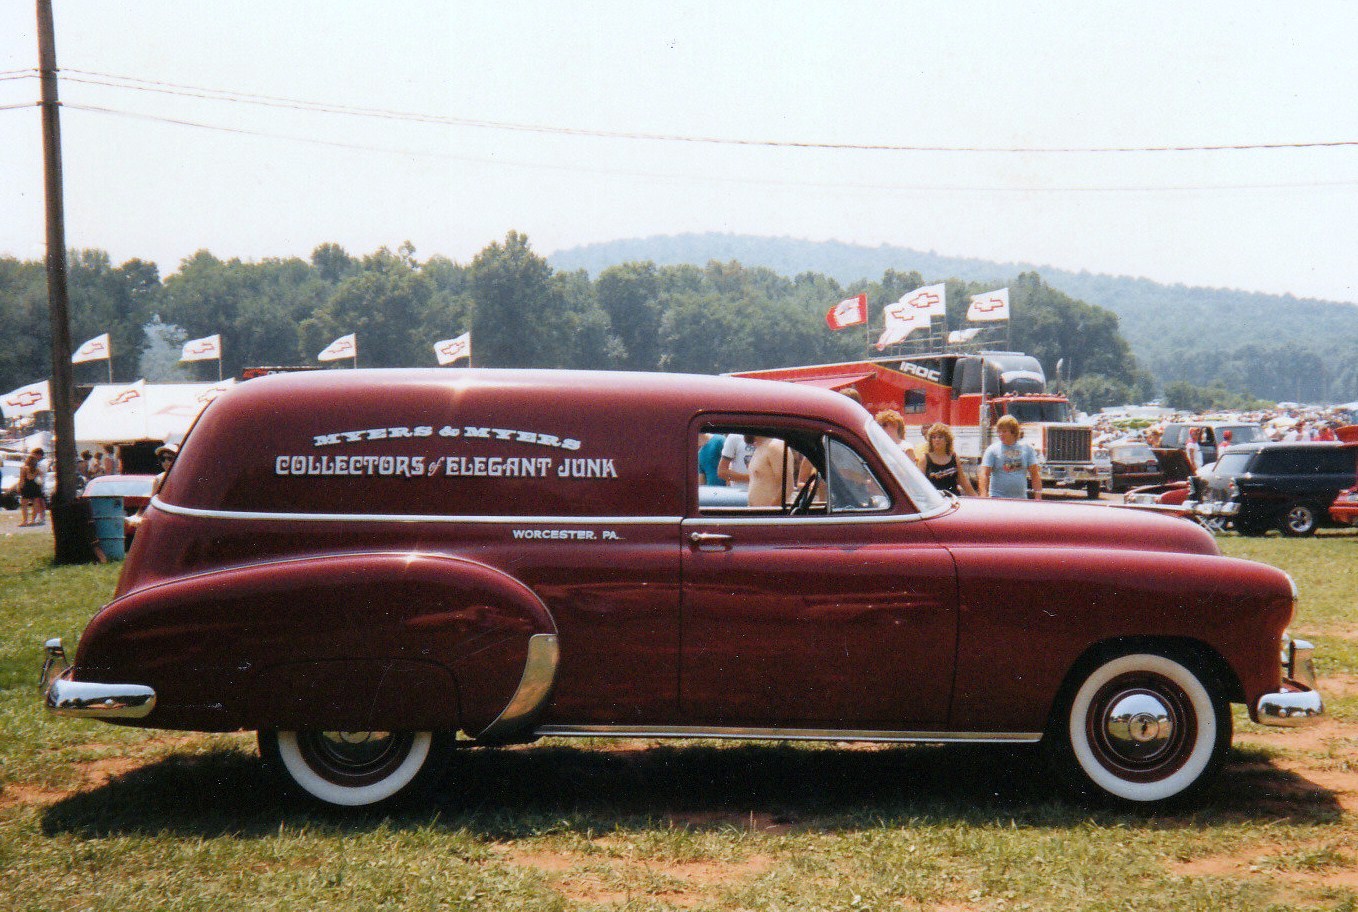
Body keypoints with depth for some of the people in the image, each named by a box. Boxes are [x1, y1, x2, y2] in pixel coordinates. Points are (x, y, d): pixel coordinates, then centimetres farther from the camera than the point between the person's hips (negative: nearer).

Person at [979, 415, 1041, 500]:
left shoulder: (1027, 449, 8)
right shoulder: (992, 450, 0)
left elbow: (1035, 474, 9)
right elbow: (984, 475, -7)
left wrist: (1038, 497, 2)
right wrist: (983, 496, -19)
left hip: (1021, 499, 3)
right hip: (998, 498, -3)